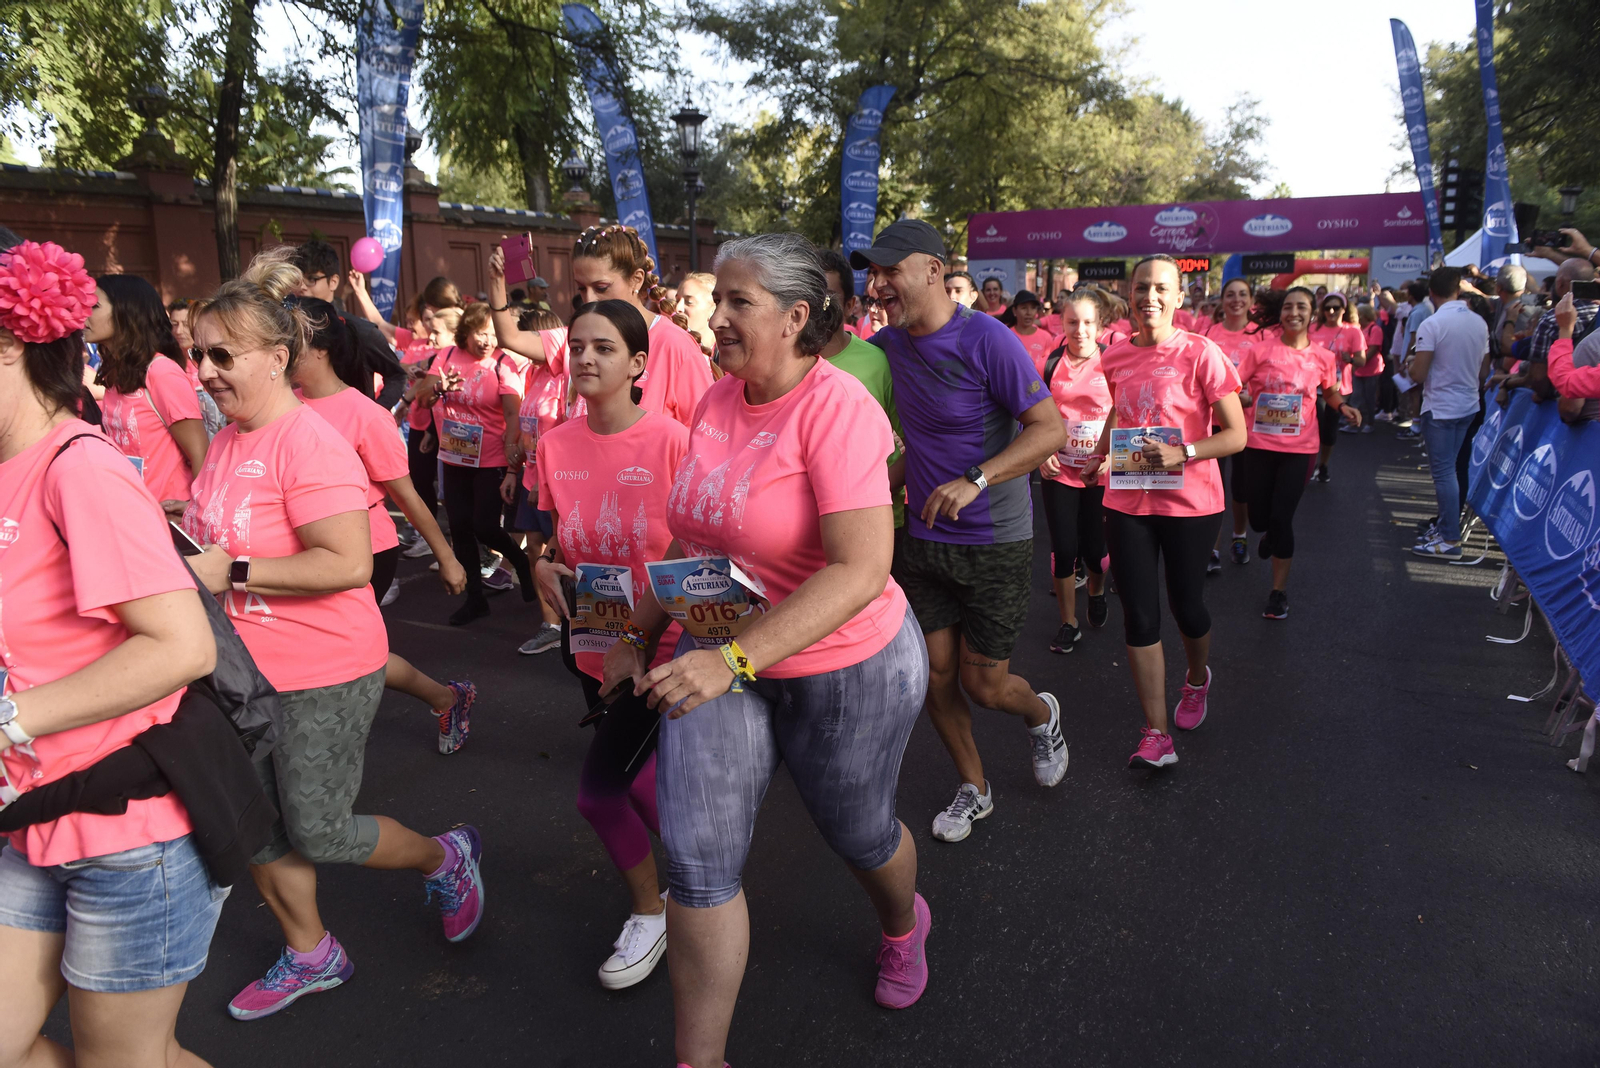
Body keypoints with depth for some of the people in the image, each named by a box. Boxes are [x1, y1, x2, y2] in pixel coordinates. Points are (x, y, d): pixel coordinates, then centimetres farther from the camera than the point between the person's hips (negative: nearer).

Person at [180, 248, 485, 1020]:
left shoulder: (308, 443, -21)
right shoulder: (226, 439, 5)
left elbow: (348, 563, -28)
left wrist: (233, 572, -25)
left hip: (322, 676, -8)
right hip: (244, 670, 9)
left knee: (318, 834, 5)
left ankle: (445, 858, 31)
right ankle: (309, 956, 37)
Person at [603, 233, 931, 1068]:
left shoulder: (835, 407, -22)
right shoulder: (716, 402, -1)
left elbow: (861, 570, -30)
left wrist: (734, 659, -35)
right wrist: (642, 636, 11)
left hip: (845, 668, -5)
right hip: (718, 661, 5)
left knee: (856, 832, 19)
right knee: (698, 859, -2)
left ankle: (903, 924, 55)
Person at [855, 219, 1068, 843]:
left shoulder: (986, 340, -17)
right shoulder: (887, 346, 0)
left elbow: (1052, 429, -19)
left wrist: (976, 480, -30)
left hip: (995, 543, -5)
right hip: (920, 538, 5)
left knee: (983, 684, 3)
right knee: (935, 678, 9)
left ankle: (1041, 713, 40)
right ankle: (973, 790, 33)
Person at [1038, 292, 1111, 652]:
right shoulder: (1052, 365, 0)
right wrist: (1043, 454, -6)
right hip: (1059, 472, 1)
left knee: (1094, 548, 5)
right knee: (1063, 549, 2)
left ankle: (1097, 591, 41)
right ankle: (1068, 624, 18)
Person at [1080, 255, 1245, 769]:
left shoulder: (1201, 354, -11)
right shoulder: (1116, 357, 3)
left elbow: (1236, 434, -11)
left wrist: (1182, 453, -24)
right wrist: (1099, 455, 18)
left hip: (1190, 503, -3)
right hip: (1127, 501, 3)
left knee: (1186, 607, 12)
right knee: (1139, 616, -1)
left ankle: (1198, 679, 47)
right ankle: (1156, 735, 7)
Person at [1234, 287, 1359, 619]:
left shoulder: (1323, 357, 1)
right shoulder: (1260, 350, -6)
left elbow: (1330, 393, 17)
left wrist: (1343, 407, -3)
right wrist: (1243, 399, -25)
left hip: (1298, 448, 0)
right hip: (1259, 444, 0)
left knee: (1282, 517, -4)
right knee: (1259, 518, 8)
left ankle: (1279, 590, 12)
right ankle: (1272, 535, 48)